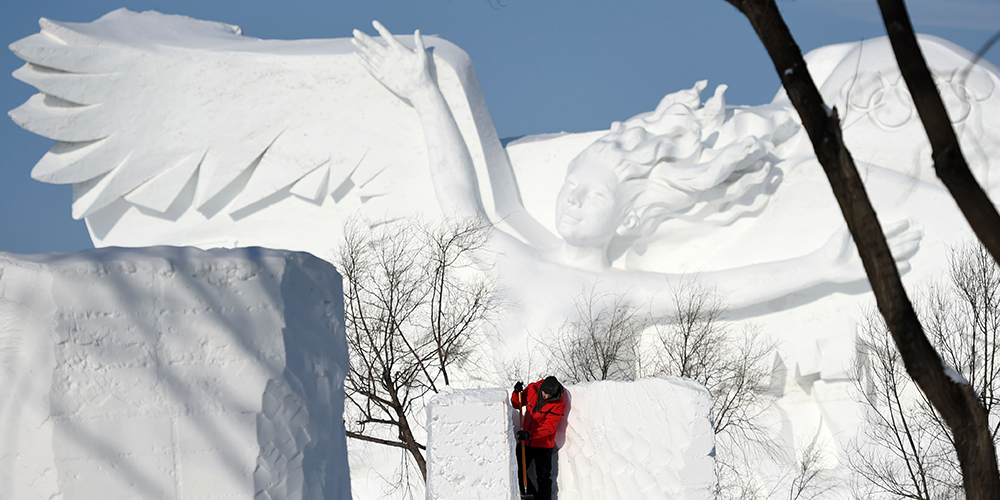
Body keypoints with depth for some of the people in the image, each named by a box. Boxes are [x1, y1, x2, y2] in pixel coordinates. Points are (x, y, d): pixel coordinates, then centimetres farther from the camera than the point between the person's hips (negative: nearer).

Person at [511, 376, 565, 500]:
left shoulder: (559, 404, -18)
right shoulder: (532, 389, -6)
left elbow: (549, 427, -22)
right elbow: (517, 405, 9)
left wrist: (531, 435, -34)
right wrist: (517, 393, -13)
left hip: (543, 444, -5)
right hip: (525, 441, 5)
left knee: (543, 478, -2)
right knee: (517, 472, 11)